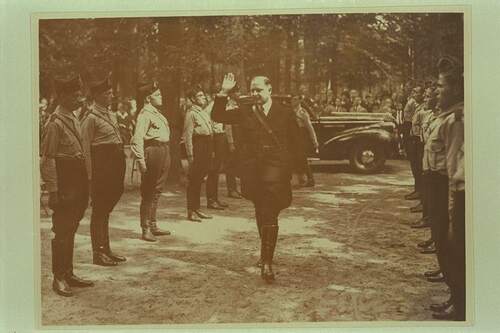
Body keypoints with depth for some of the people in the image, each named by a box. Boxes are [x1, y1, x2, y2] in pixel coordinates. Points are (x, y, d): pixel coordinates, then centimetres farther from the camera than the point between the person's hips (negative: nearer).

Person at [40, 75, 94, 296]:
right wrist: (53, 191, -19)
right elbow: (47, 159, -16)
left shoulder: (74, 120, 13)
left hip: (77, 183, 9)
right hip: (64, 183, -9)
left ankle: (68, 274, 25)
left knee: (70, 230, 15)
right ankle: (59, 278, 9)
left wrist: (84, 187, 16)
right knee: (62, 231, -1)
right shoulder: (55, 123, -13)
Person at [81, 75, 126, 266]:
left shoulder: (111, 115, 13)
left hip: (115, 164, 8)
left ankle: (106, 250, 25)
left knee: (106, 209, 16)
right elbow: (86, 149, -13)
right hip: (101, 166, -8)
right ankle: (98, 253, 8)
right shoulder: (91, 118, -12)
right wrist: (91, 175, -16)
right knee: (99, 211, 0)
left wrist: (119, 174, 16)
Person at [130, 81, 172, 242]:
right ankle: (146, 229, 4)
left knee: (156, 191, 16)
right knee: (148, 192, -3)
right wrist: (141, 160, -25)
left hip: (163, 152, 10)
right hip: (152, 152, -10)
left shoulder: (156, 113, 17)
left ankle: (153, 226, 27)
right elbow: (137, 139, -21)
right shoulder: (145, 114, -13)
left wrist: (166, 156, 17)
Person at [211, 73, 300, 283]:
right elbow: (218, 117, 5)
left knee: (270, 215, -12)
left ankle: (267, 262, -11)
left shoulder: (284, 113, 4)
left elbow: (295, 140, 12)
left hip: (276, 168, -3)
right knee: (261, 213, 15)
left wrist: (283, 158, 4)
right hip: (252, 169, 3)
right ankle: (266, 255, 33)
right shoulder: (245, 112, 9)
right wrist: (223, 93, -4)